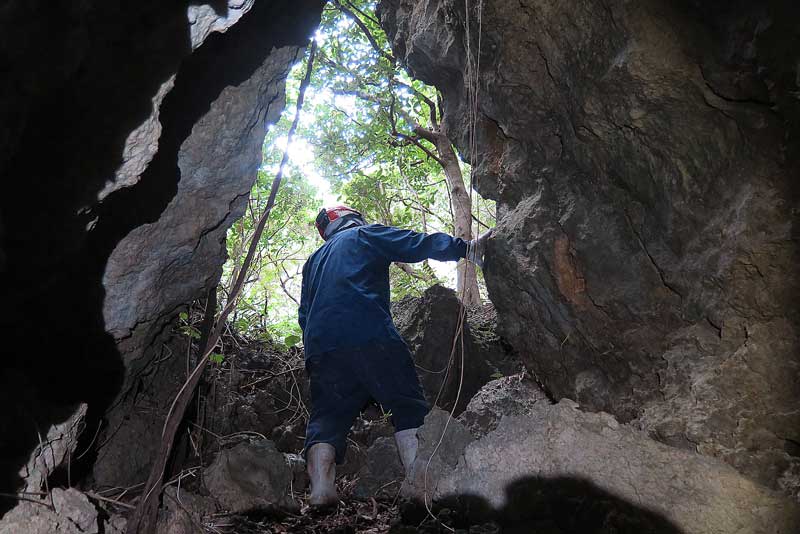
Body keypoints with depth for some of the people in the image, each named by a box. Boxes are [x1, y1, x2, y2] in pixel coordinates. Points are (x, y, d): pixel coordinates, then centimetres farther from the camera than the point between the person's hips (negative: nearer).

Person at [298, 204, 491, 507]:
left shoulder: (313, 261, 33)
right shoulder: (366, 235, 18)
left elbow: (304, 315, 28)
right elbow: (418, 244, 6)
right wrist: (465, 248, 5)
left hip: (320, 345, 5)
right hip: (370, 335, -5)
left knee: (327, 417, 3)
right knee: (408, 406, -3)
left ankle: (321, 489, -16)